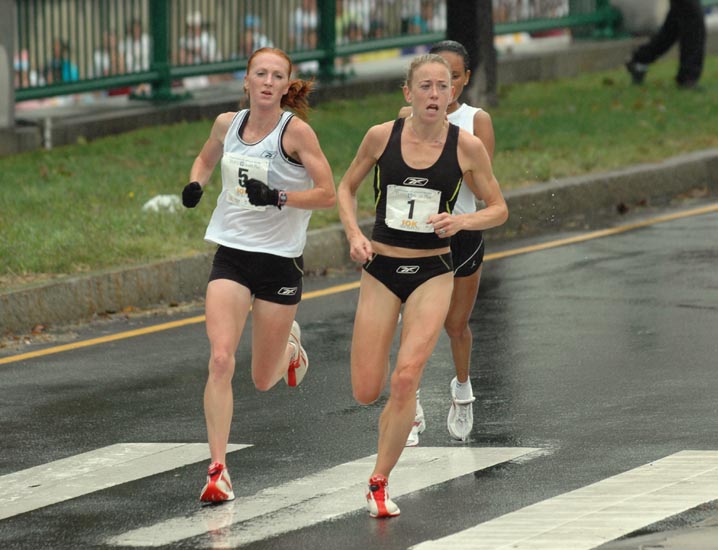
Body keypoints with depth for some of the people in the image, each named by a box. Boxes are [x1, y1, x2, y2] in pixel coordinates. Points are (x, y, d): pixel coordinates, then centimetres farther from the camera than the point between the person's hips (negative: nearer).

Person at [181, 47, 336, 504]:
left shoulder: (296, 131, -11)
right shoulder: (227, 124, 2)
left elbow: (327, 195, -10)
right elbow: (206, 159, 24)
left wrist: (278, 197, -24)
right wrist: (195, 184, 3)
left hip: (280, 260, -2)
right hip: (231, 256, 2)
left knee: (264, 380, 9)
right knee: (220, 360, -17)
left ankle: (290, 344, 47)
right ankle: (218, 470, -13)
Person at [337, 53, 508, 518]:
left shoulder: (467, 146, -6)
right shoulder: (382, 136, -4)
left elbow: (499, 209, 4)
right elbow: (346, 188, 11)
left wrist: (462, 221, -15)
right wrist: (354, 234, -5)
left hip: (433, 272, -1)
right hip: (381, 268, 1)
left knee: (405, 380, -17)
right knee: (367, 392, -2)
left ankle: (380, 482, -1)